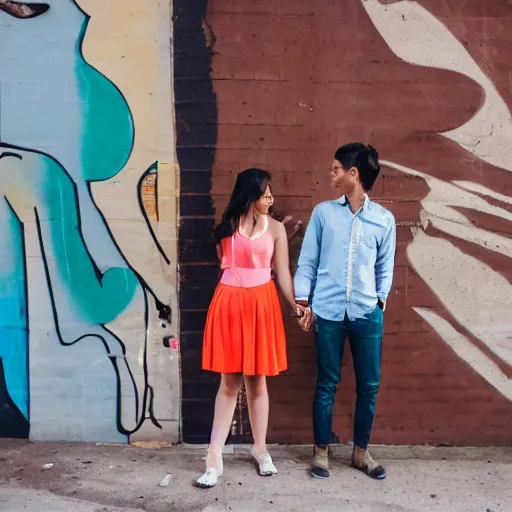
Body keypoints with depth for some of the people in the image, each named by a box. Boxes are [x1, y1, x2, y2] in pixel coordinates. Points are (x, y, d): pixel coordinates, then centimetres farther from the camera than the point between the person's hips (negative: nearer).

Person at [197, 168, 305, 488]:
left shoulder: (276, 228, 4)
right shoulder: (227, 225, 7)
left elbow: (283, 271, -1)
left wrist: (294, 304, -11)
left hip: (261, 304, 0)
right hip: (229, 302, 1)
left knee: (257, 381, 8)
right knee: (229, 382, 3)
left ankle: (261, 449, 25)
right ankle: (215, 457, 11)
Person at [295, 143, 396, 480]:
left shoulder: (384, 219, 4)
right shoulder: (323, 212, 4)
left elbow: (385, 266, 11)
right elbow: (307, 260, 5)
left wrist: (380, 299, 0)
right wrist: (303, 302, -1)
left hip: (367, 312, 1)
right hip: (328, 310, -1)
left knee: (369, 384, 8)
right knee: (327, 383, 7)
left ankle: (361, 451, 26)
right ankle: (321, 450, 23)